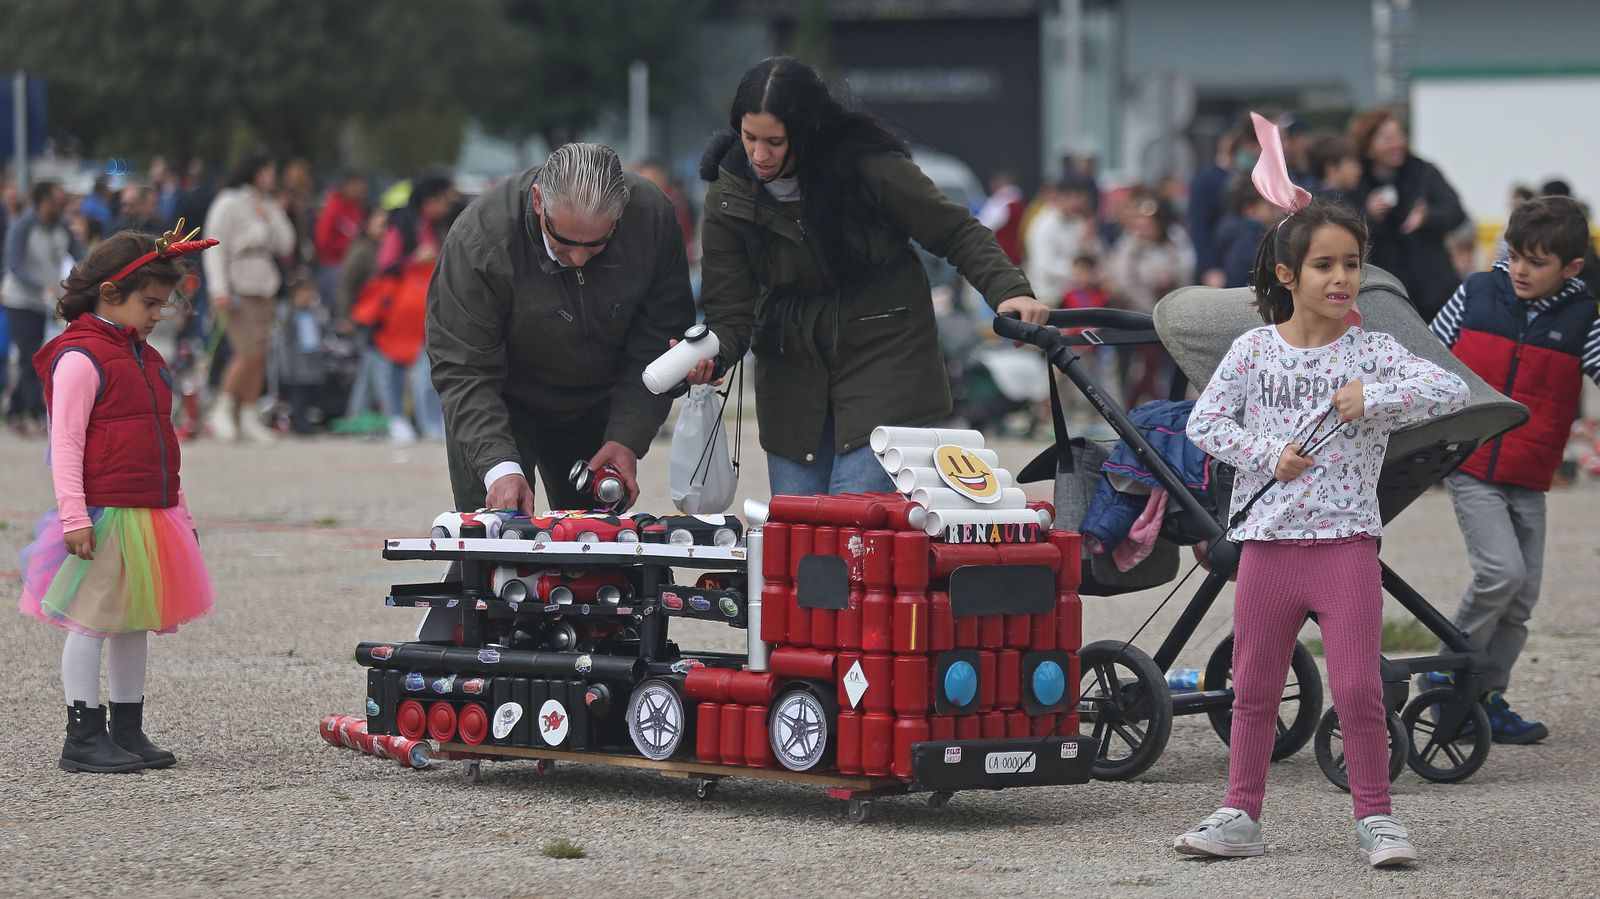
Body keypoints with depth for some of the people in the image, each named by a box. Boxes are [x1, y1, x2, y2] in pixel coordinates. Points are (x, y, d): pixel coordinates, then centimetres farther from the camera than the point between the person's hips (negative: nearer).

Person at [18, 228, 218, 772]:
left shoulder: (143, 357, 17)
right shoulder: (80, 357, -11)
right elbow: (65, 442, -15)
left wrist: (177, 511, 23)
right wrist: (74, 516, -21)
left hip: (149, 514, 9)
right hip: (103, 515, -9)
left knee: (135, 624, 12)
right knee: (92, 622, -3)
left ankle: (128, 732, 19)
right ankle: (83, 737, 1)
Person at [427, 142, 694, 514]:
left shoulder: (653, 218, -23)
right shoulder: (480, 237, -33)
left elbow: (659, 341, -13)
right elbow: (462, 368, -31)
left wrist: (627, 438, -22)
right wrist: (499, 466, -42)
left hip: (596, 402, 3)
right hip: (505, 400, -3)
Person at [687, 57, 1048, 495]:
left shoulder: (868, 164, -16)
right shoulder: (727, 196, -6)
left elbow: (956, 232, -7)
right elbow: (730, 311, -7)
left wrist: (1009, 290, -23)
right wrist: (709, 355, -29)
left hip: (883, 356, -4)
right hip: (791, 372, 4)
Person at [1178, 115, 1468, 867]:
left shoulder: (1371, 352, -3)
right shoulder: (1253, 351, 1)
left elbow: (1452, 391, -13)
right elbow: (1205, 421, 1)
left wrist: (1373, 398, -21)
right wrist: (1267, 456, -11)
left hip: (1346, 542, -2)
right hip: (1268, 542, 2)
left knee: (1358, 690, -5)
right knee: (1254, 691, 11)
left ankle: (1375, 818, 7)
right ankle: (1241, 816, 21)